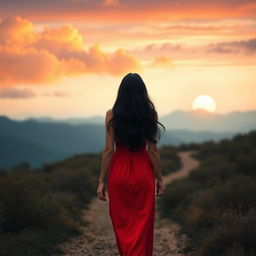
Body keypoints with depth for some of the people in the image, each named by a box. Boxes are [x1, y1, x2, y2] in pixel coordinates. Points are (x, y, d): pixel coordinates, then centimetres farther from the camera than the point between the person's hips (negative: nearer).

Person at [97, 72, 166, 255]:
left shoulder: (112, 115, -5)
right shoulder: (149, 114, -4)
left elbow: (109, 150, -7)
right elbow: (153, 150, -4)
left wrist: (102, 181, -1)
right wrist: (159, 178, 6)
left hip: (119, 171, 0)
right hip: (143, 172, 0)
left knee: (122, 224, 15)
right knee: (141, 224, 7)